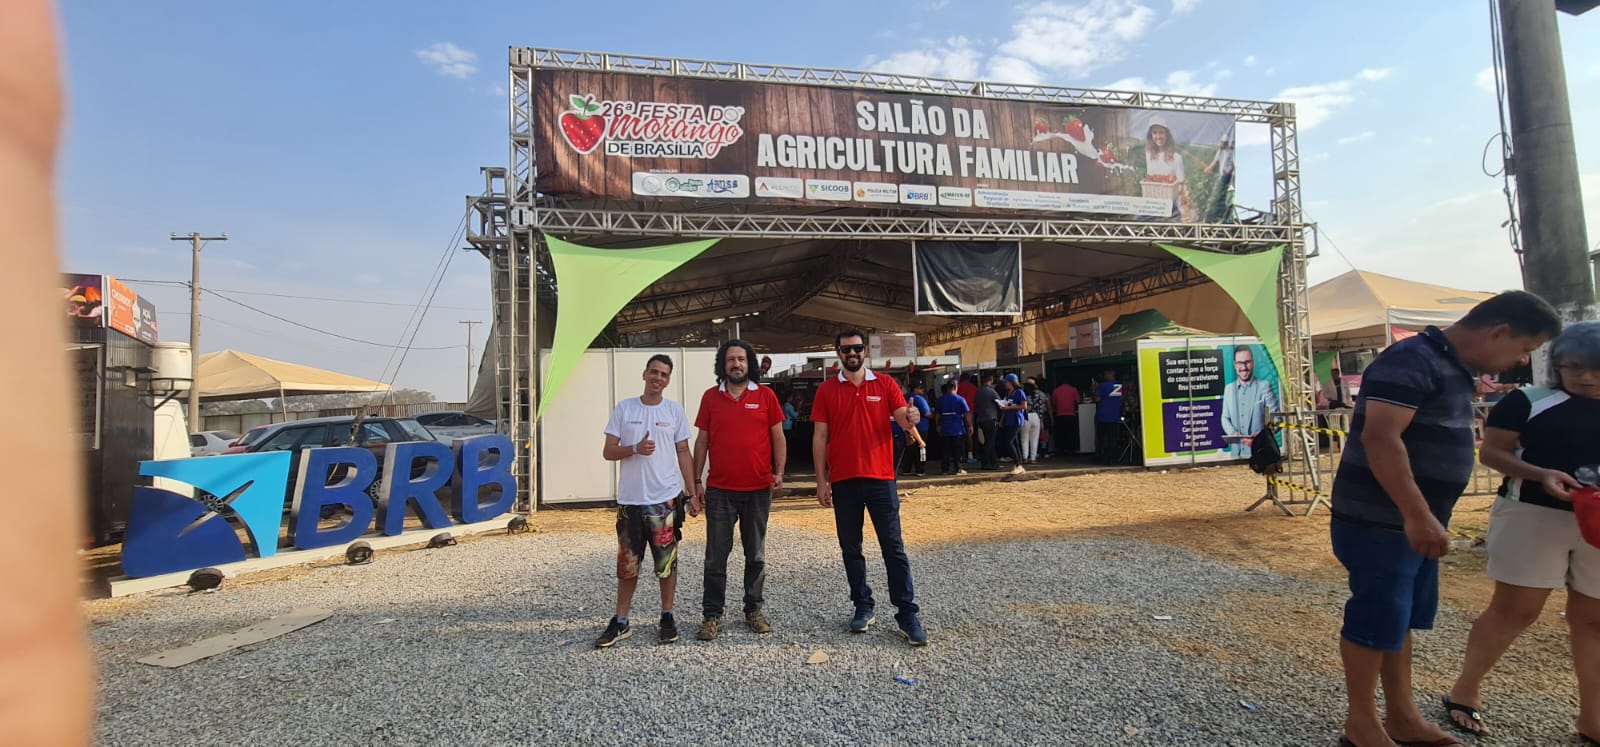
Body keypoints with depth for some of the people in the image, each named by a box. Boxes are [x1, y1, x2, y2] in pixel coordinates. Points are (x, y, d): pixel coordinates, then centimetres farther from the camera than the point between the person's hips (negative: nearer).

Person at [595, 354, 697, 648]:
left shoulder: (674, 410, 3)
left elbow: (683, 453, 7)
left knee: (667, 562, 7)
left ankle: (667, 618, 23)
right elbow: (608, 452, 2)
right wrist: (635, 449, -17)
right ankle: (620, 622, 22)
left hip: (666, 499, 0)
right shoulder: (623, 408, 2)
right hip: (629, 500, 0)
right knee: (627, 564, 9)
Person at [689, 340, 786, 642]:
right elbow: (701, 441, 7)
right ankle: (712, 616, 15)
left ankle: (754, 610, 25)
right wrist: (696, 483, 4)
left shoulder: (765, 395, 2)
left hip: (758, 490, 0)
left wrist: (779, 472, -8)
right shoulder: (711, 397, 4)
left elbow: (778, 437, 5)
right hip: (719, 491, 0)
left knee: (756, 555, 11)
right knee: (716, 557, 4)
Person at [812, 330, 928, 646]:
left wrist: (910, 422, -30)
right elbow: (820, 438, 3)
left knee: (893, 547, 0)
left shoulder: (885, 385, 4)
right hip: (843, 481, 1)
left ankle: (907, 615, 6)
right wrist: (821, 481, -1)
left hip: (880, 478, -1)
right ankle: (863, 607, 24)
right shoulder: (827, 390, 4)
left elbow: (903, 417, -5)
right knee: (850, 548, 9)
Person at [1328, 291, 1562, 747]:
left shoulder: (1451, 367, 14)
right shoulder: (1413, 361, -17)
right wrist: (1418, 516, -28)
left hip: (1412, 521, 10)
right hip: (1380, 521, -10)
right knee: (1376, 620, 0)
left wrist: (1425, 517, 23)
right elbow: (1380, 438, -28)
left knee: (1401, 619, 17)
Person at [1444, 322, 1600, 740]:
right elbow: (1492, 452, -5)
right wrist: (1541, 474, -21)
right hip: (1533, 515, -4)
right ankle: (1465, 691, 14)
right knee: (1514, 611, 0)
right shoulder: (1528, 401, -3)